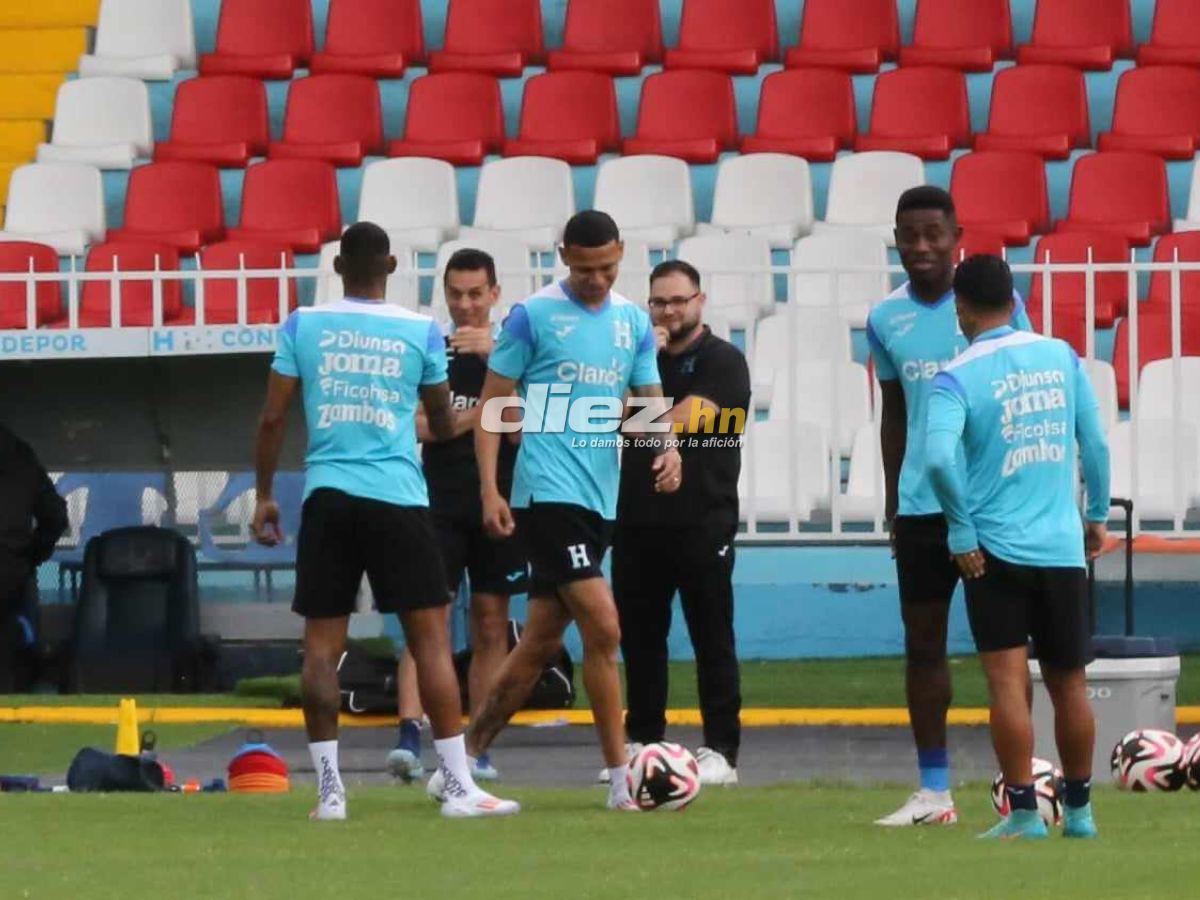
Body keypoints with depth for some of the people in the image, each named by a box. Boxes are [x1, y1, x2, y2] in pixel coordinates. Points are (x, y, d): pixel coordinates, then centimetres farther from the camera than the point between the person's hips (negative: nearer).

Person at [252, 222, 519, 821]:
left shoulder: (302, 326, 4)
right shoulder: (421, 332, 2)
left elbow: (273, 418, 3)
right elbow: (443, 424, 12)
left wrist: (264, 495, 13)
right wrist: (455, 425, 36)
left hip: (327, 496, 1)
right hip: (399, 498, -1)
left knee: (321, 643, 5)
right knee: (430, 637, 1)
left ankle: (329, 788, 0)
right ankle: (459, 787, -3)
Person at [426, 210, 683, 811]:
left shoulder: (633, 323, 12)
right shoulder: (534, 315, -4)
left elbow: (650, 400, 16)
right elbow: (491, 405, -1)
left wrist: (667, 449, -6)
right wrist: (489, 490, -10)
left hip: (599, 498, 6)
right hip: (548, 491, -6)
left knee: (541, 640, 8)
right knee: (603, 627, -14)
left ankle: (464, 758, 18)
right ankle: (620, 779, -10)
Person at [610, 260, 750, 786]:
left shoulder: (722, 361, -1)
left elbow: (685, 421, -13)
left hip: (702, 525, -6)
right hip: (639, 521, 6)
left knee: (712, 639, -4)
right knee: (639, 638, 9)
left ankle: (721, 751, -4)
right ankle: (642, 742, 16)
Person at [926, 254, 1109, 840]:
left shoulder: (957, 378, -8)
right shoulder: (1060, 357, 4)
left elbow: (940, 458, -22)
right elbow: (1095, 443, 8)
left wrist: (962, 532, -11)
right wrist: (1097, 515, 21)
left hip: (995, 550, -4)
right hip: (1063, 548, 4)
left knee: (1008, 683, -3)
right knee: (1068, 684, 13)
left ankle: (1024, 812, -7)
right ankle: (1078, 810, 23)